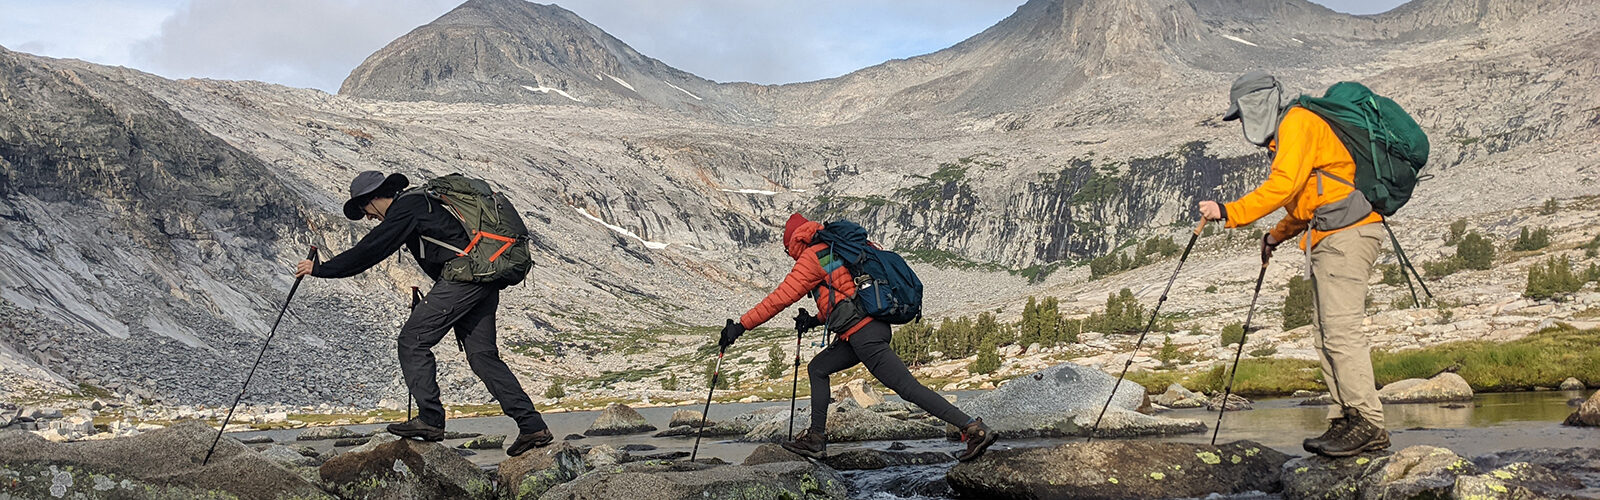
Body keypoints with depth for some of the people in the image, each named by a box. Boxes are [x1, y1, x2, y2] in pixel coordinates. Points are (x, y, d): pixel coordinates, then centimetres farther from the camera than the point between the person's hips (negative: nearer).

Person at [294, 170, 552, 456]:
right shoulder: (421, 202, 24)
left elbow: (370, 251, -8)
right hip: (484, 283, 10)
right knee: (481, 354, 8)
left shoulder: (406, 208, -5)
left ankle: (430, 420, -6)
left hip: (462, 279, -10)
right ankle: (532, 426, 3)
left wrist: (320, 269, 0)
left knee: (413, 340, -3)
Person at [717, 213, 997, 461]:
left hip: (863, 336, -10)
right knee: (817, 369, 18)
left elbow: (779, 299, -5)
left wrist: (741, 325, 0)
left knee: (908, 387, -9)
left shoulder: (811, 259, -3)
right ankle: (816, 438, 17)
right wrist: (816, 320, 32)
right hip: (874, 326, 10)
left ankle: (974, 429, -12)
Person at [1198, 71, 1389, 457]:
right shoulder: (1285, 136, 25)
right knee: (1328, 335, 7)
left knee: (1340, 330, -15)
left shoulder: (1298, 123, -7)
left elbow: (1284, 186, -21)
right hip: (1328, 240, 11)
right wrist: (1277, 236, 29)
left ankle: (1369, 424, -16)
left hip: (1346, 234, -11)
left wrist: (1230, 212, -21)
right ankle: (1345, 421, 6)